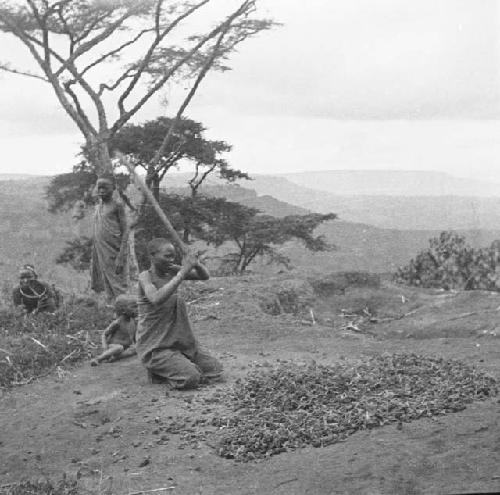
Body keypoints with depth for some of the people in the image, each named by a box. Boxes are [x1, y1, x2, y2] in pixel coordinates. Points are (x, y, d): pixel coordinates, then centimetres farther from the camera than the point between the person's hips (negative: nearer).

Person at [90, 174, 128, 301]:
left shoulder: (117, 206, -6)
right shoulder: (98, 207, 14)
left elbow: (125, 232, -9)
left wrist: (121, 258, -16)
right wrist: (93, 257, 16)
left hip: (113, 252, -6)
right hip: (100, 254, 7)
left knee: (117, 289, -6)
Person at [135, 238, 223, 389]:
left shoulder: (171, 271, 2)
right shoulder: (146, 277, -15)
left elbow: (205, 276, 5)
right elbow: (157, 299, -35)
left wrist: (196, 265, -19)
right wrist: (182, 273, -34)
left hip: (180, 341, 7)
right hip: (156, 347, -7)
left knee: (215, 371, 5)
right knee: (191, 379, -23)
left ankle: (166, 368, 16)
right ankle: (157, 371, 4)